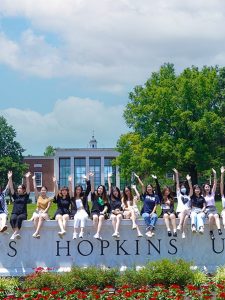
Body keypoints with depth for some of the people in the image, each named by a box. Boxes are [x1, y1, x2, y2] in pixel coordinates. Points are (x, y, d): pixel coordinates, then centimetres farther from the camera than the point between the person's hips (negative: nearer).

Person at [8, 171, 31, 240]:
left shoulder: (26, 196, 10)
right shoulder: (15, 196, 15)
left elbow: (28, 187, -2)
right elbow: (11, 187, 6)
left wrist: (27, 178, -13)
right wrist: (10, 178, -3)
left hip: (23, 214, -2)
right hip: (15, 213, 2)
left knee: (19, 218, -37)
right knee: (12, 219, -34)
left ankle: (14, 234, -47)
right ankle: (17, 234, -46)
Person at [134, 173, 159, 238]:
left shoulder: (155, 196, 8)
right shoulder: (145, 195, 8)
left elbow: (155, 206, 2)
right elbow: (142, 185, 0)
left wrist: (152, 212, -14)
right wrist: (138, 178, -6)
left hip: (152, 212, 0)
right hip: (145, 212, 0)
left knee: (155, 216, -35)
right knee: (146, 216, -36)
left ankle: (149, 230, -46)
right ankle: (151, 230, -37)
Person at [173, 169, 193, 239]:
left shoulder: (188, 196, 23)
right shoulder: (179, 195, 21)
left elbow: (191, 188, 6)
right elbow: (177, 184, 13)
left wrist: (189, 180, -9)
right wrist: (176, 174, 5)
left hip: (187, 212, 1)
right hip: (180, 211, -1)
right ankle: (183, 232, -47)